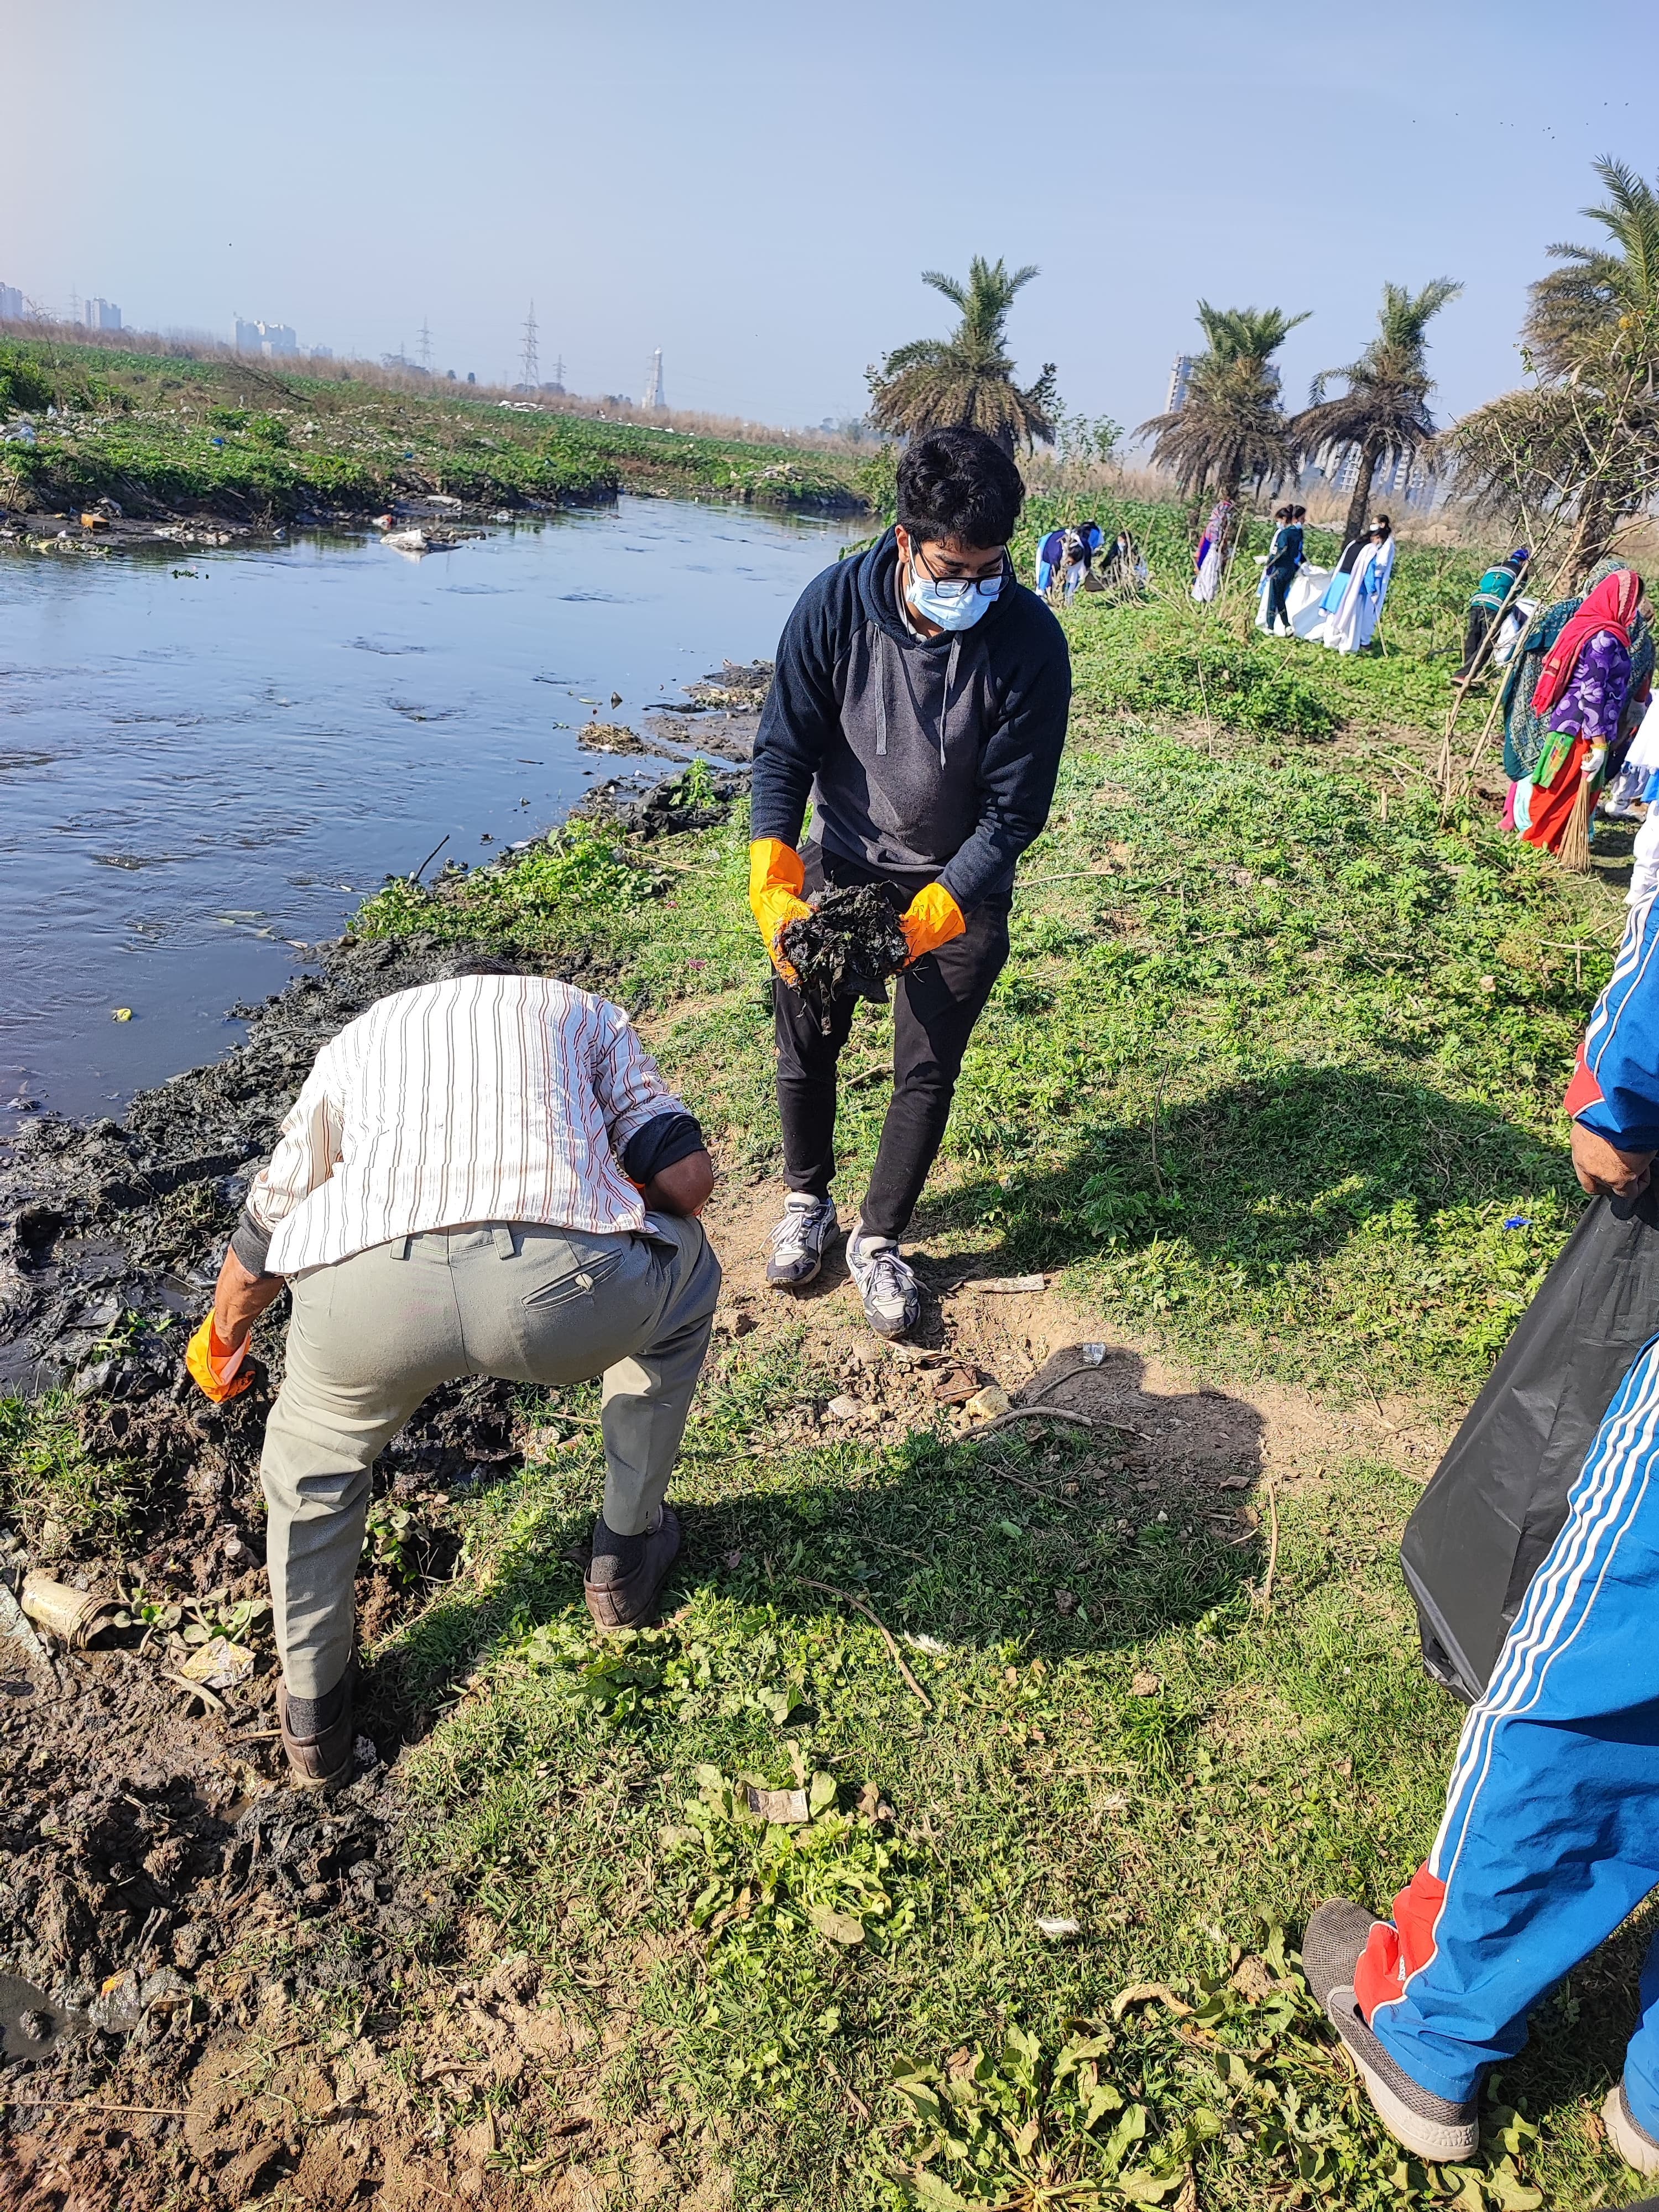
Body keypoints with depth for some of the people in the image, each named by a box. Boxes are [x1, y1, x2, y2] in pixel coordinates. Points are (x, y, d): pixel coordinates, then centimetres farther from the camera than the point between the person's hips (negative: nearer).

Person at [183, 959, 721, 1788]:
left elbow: (264, 1230, 43)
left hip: (365, 1291, 2)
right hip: (564, 1283, -1)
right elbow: (686, 1174, 19)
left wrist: (222, 1340, 63)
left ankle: (312, 1718, 44)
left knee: (309, 1465, 36)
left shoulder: (360, 1034, 36)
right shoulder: (583, 1011, 32)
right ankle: (626, 1561, 44)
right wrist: (616, 1230, 42)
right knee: (685, 1283, 34)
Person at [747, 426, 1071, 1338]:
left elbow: (1015, 809, -19)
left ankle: (879, 1240, 24)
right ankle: (807, 1200, 36)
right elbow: (784, 751, -13)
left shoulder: (1029, 639, -23)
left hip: (959, 885, -1)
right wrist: (773, 885, -27)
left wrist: (931, 917, -30)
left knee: (926, 1073, 4)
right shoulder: (836, 604, -19)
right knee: (804, 1045, 10)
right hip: (840, 860, 2)